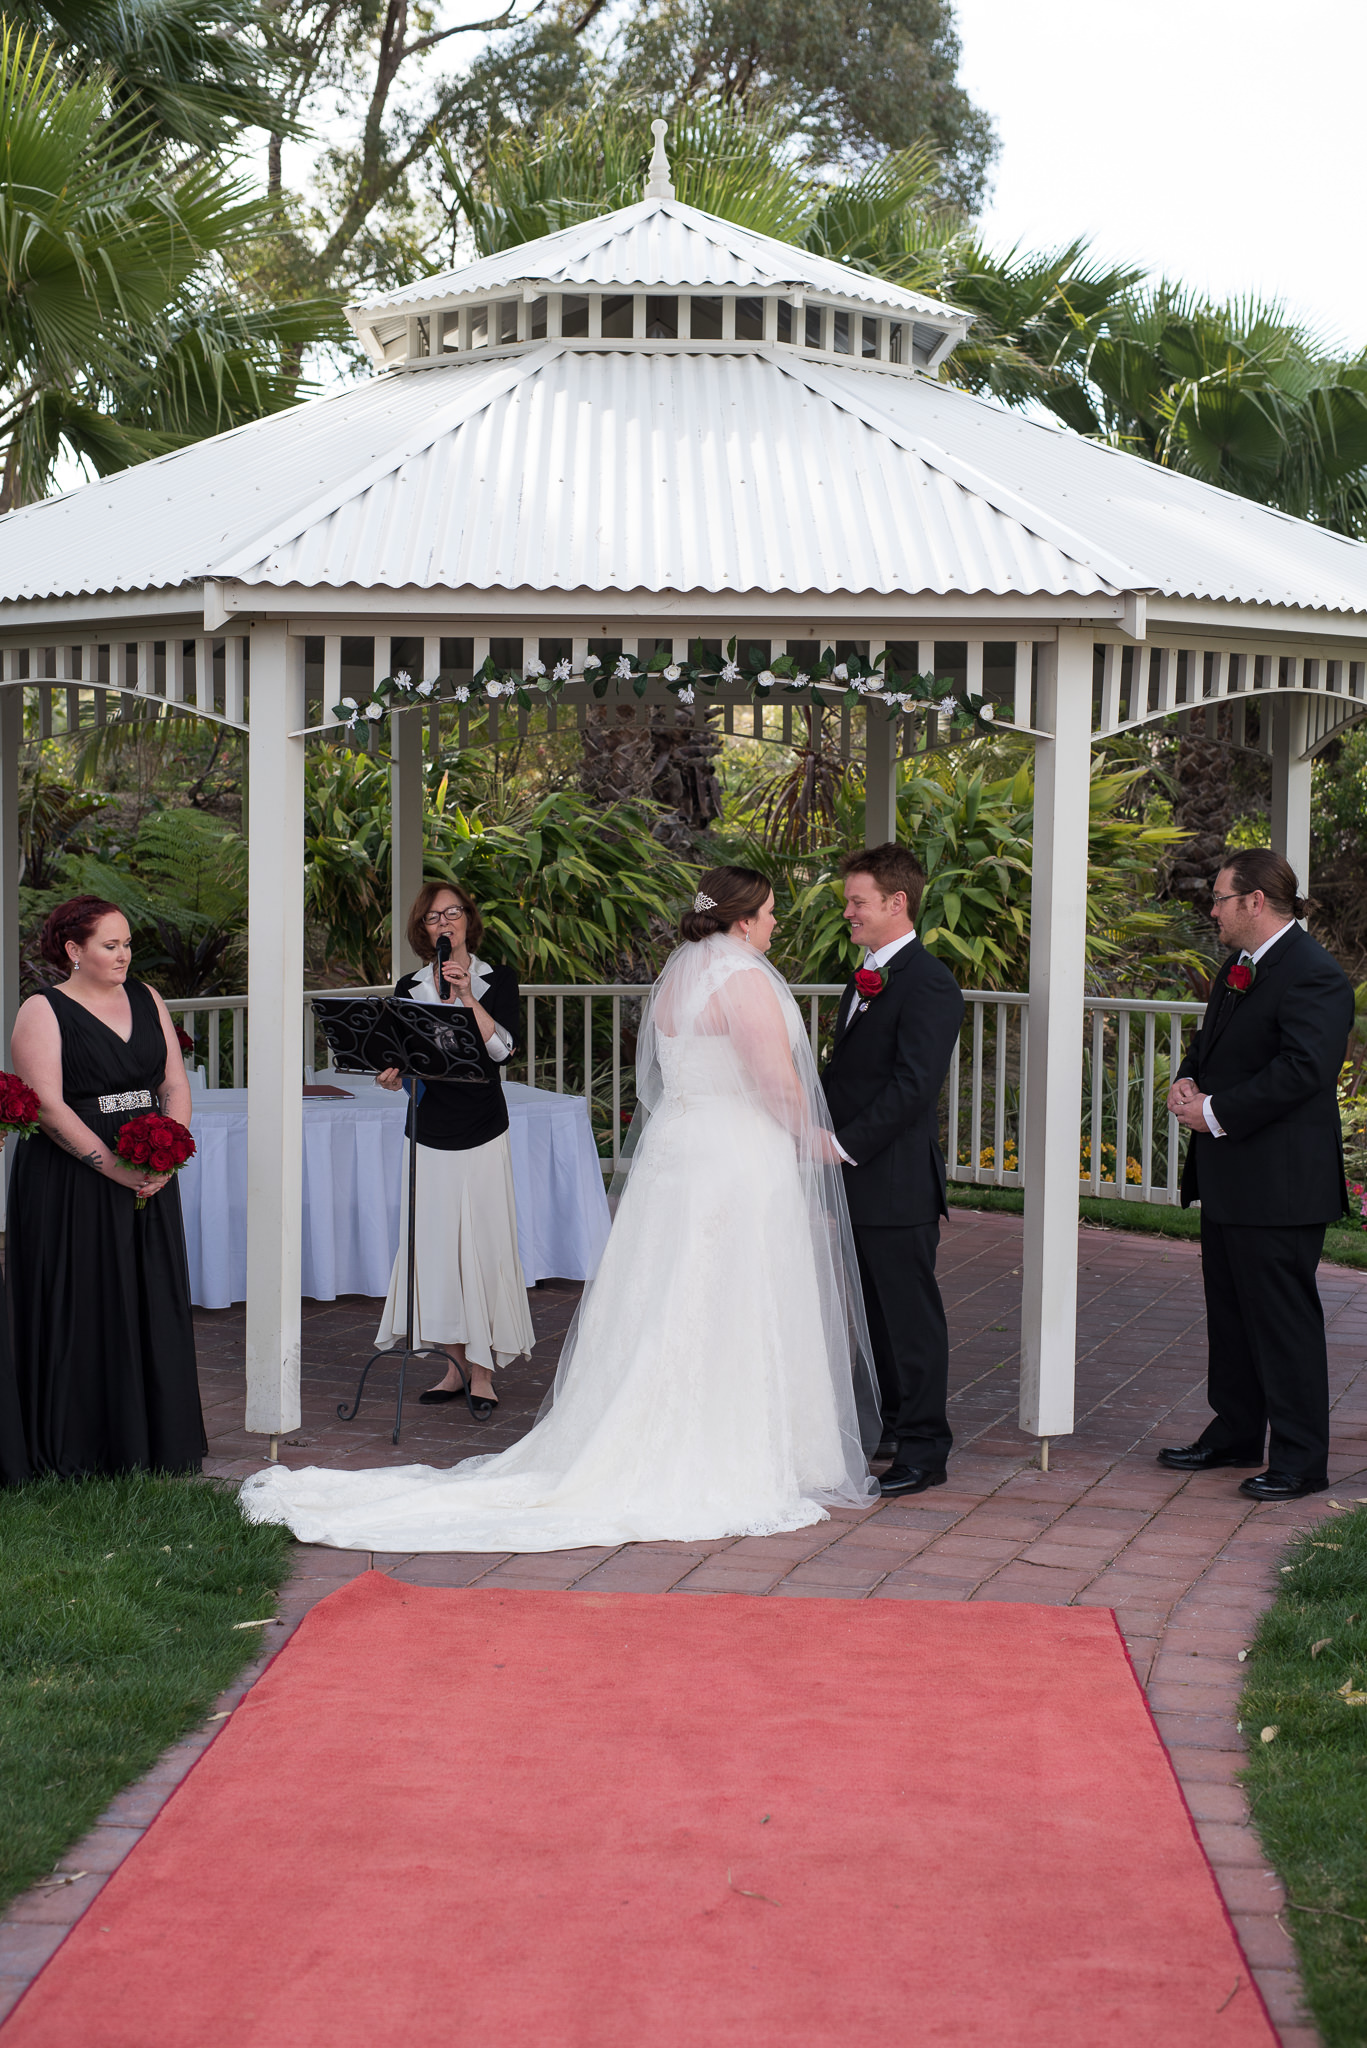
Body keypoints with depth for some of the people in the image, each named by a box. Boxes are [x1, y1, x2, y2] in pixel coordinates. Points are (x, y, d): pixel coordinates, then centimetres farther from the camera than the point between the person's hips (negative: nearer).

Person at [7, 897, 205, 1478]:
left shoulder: (146, 999, 12)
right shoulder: (42, 1011, -5)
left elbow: (175, 1085, 8)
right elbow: (48, 1104, -13)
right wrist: (113, 1166, -20)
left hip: (150, 1184, 5)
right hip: (71, 1185, -5)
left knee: (154, 1308, 6)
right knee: (80, 1313, -2)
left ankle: (154, 1447, 14)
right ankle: (79, 1454, 5)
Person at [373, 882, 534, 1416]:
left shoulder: (497, 981, 3)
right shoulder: (410, 988, 9)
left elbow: (501, 1047, -11)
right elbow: (401, 1063, 13)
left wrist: (466, 996, -17)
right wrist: (393, 1076, -9)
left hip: (482, 1133, -3)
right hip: (429, 1131, 3)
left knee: (482, 1246, -4)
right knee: (433, 1248, 2)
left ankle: (483, 1373, 2)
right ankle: (458, 1365, 12)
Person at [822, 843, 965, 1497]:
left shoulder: (927, 983, -15)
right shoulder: (866, 977, 15)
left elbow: (913, 1085, -21)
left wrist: (846, 1144, -20)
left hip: (897, 1183, -9)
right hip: (860, 1179, 9)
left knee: (911, 1315, -2)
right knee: (879, 1312, 17)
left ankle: (922, 1451, 5)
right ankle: (893, 1426, 29)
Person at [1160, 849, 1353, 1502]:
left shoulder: (1313, 975, -17)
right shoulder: (1237, 967, 15)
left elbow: (1301, 1069, -26)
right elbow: (1210, 1044, 25)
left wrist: (1216, 1113, -20)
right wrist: (1187, 1082, 2)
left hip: (1279, 1184, -10)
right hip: (1228, 1178, 10)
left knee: (1284, 1319, -4)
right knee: (1229, 1312, 18)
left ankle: (1301, 1460, 4)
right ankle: (1235, 1432, 31)